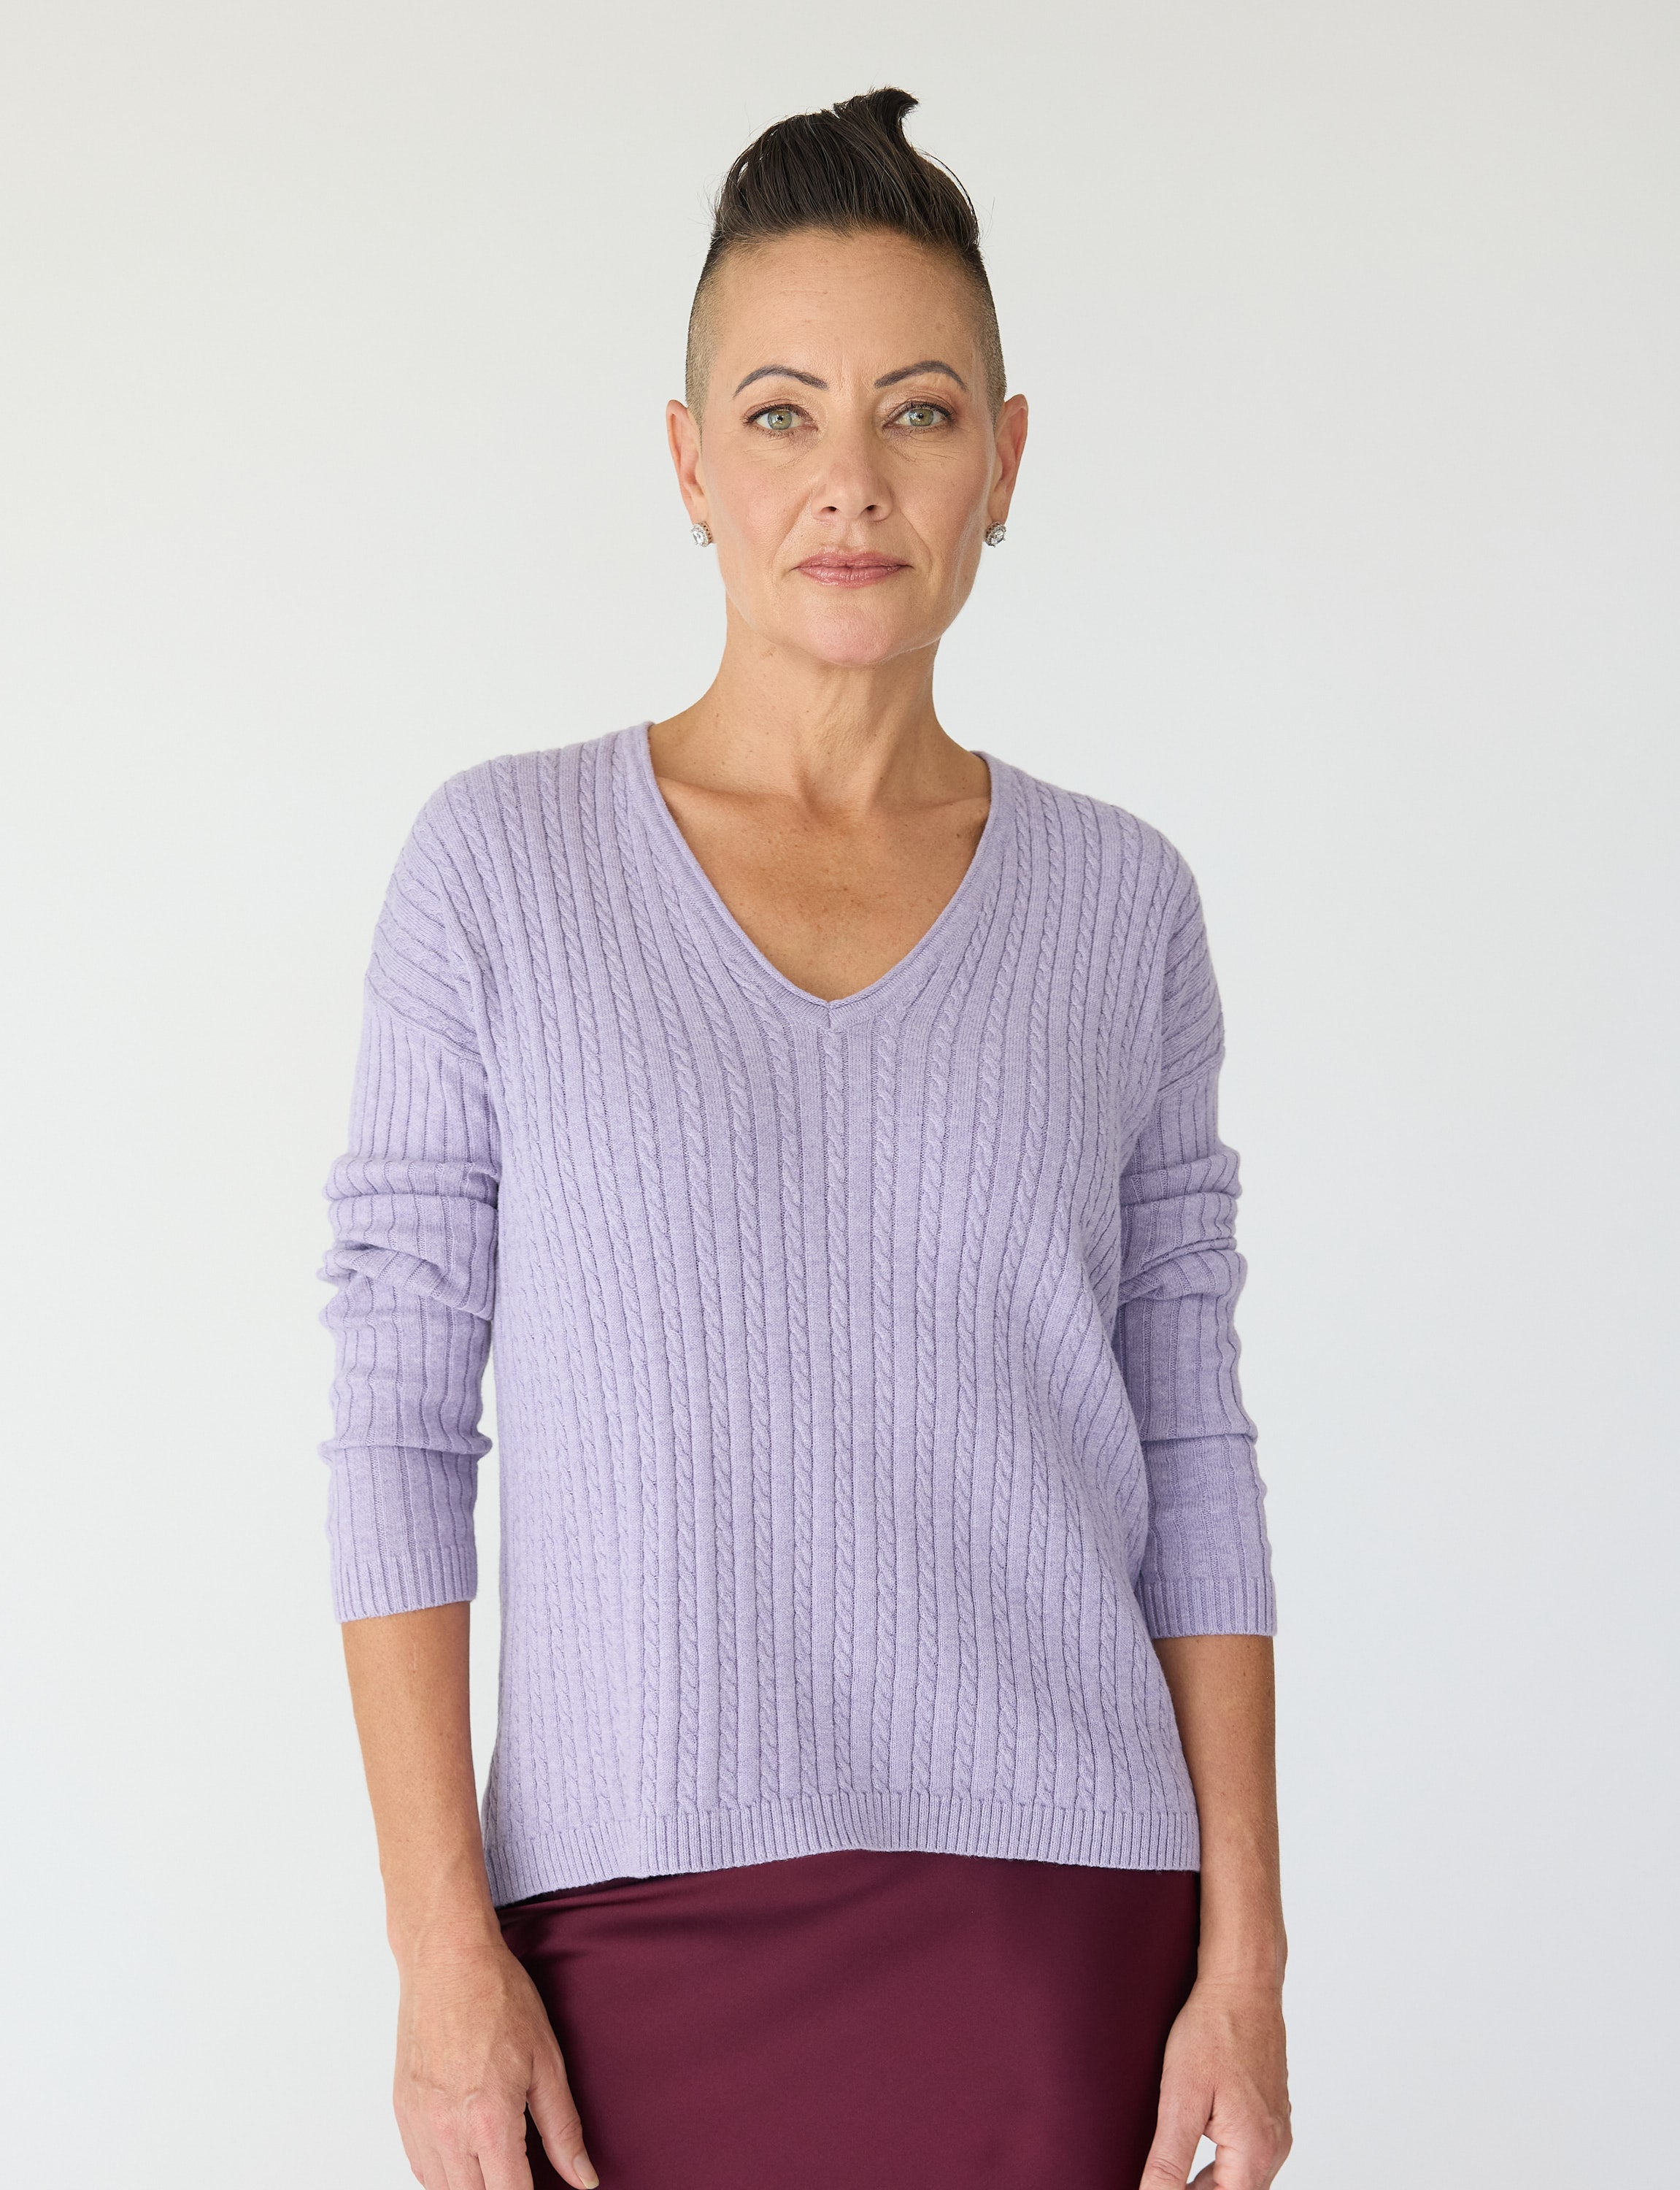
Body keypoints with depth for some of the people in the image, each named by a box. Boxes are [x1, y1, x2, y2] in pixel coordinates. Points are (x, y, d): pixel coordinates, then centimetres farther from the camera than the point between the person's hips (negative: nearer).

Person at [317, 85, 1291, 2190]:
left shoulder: (1118, 903, 4)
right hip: (641, 1931, -1)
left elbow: (1190, 1456, 5)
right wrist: (441, 1948, -8)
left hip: (1048, 1931, 1)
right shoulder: (499, 863, -1)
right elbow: (398, 1420, -2)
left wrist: (1245, 1957, 0)